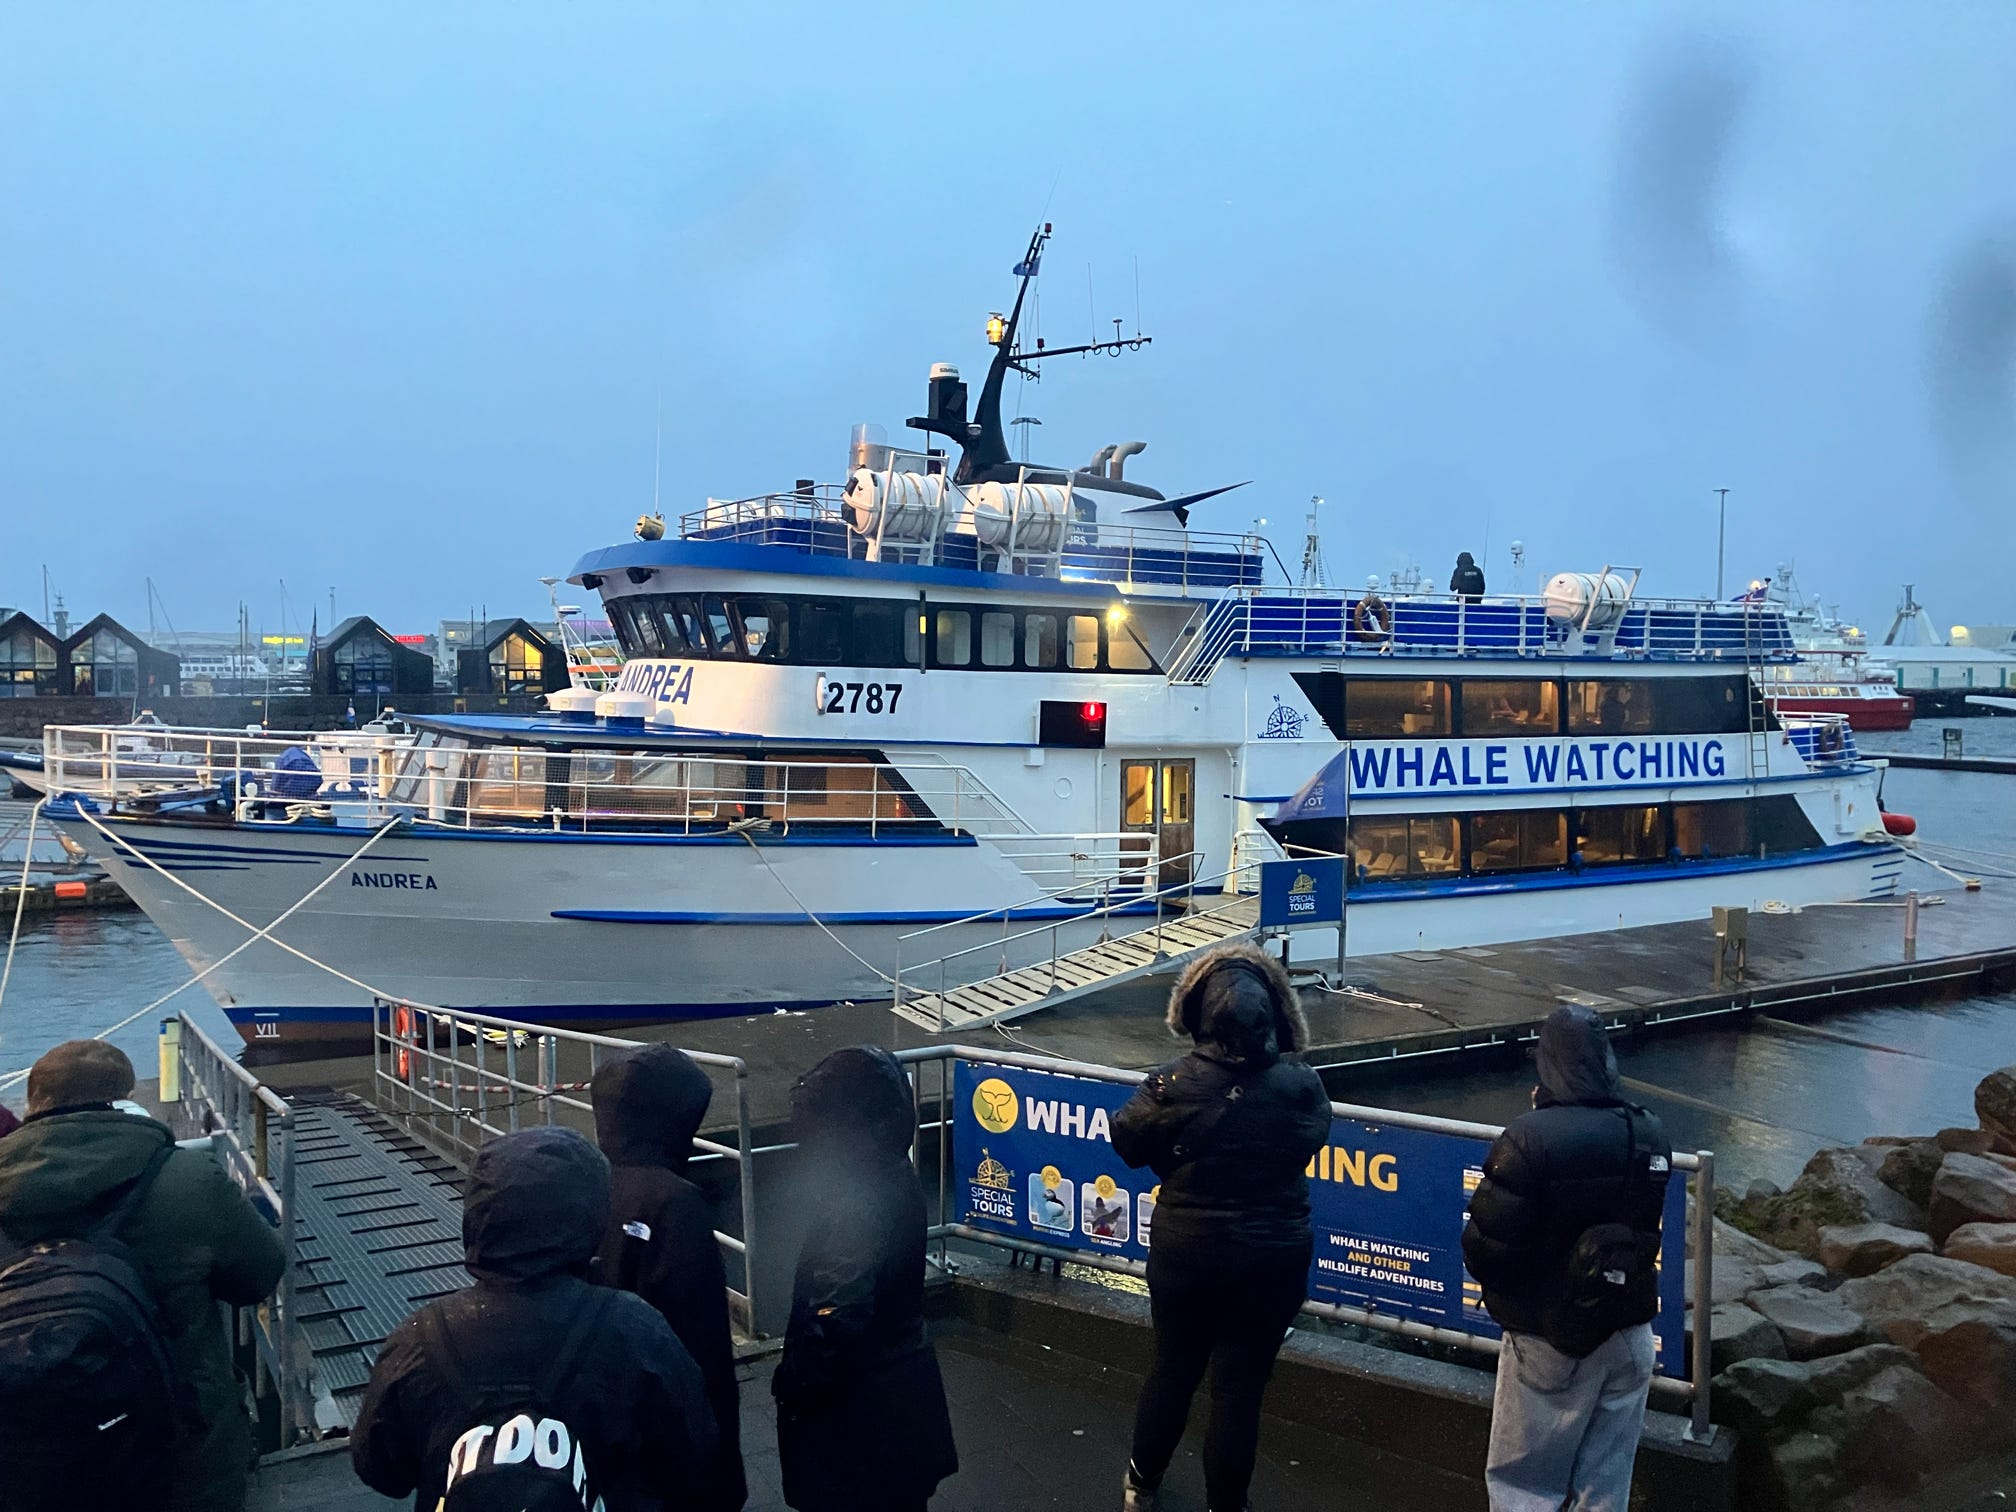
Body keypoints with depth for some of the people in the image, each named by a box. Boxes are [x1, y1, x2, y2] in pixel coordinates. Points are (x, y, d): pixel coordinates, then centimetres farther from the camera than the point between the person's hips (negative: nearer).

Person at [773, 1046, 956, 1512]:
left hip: (857, 1404, -8)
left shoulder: (857, 1206, -30)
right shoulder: (893, 1177, -2)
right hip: (899, 1389, 8)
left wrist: (792, 1385, -14)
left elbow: (837, 1323, -27)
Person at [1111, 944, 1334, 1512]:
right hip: (1272, 1259, -1)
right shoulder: (1301, 1088, -19)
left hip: (1185, 1253, 1)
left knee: (1172, 1369, 21)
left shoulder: (1174, 1084, -20)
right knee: (1240, 1387, 12)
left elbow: (1128, 1143, -4)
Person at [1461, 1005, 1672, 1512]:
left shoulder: (1530, 1139, -23)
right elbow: (1647, 1229, 9)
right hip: (1630, 1336, 5)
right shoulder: (1650, 1137, -3)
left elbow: (1486, 1250, -21)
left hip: (1550, 1340, -5)